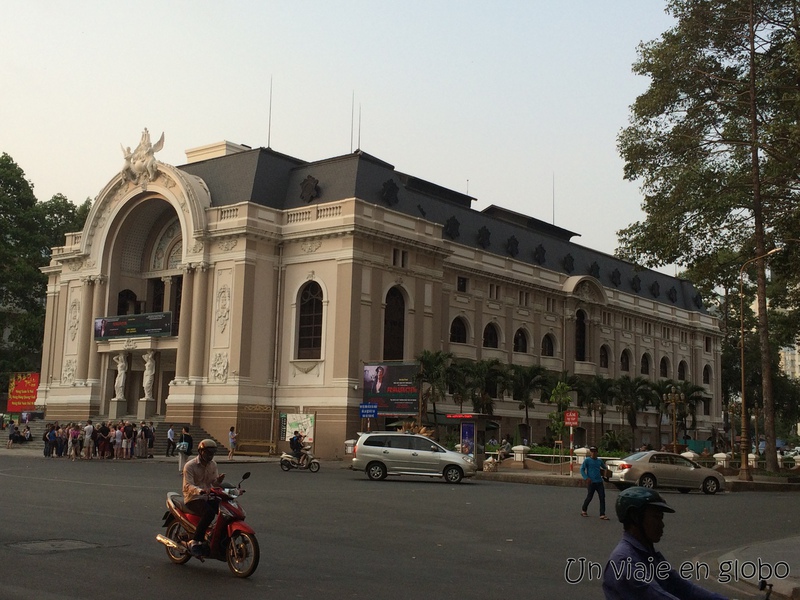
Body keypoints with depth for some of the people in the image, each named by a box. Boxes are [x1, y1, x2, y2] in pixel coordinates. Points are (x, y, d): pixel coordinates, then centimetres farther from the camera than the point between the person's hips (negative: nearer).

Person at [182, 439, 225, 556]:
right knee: (209, 513, -35)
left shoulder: (212, 465, 11)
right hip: (193, 499, -6)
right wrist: (200, 491, -42)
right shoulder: (190, 466, -10)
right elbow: (188, 486, -22)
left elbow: (214, 484, 11)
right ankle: (195, 542, -25)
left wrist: (218, 481, -14)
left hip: (208, 498, 6)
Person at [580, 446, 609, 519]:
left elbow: (604, 467, 31)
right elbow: (582, 469, -7)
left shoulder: (599, 461, 12)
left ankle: (602, 514, -1)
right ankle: (583, 510, 26)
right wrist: (586, 478, -17)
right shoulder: (587, 460, -3)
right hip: (591, 482, -4)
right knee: (589, 497, 2)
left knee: (602, 497, -3)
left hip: (599, 482, 5)